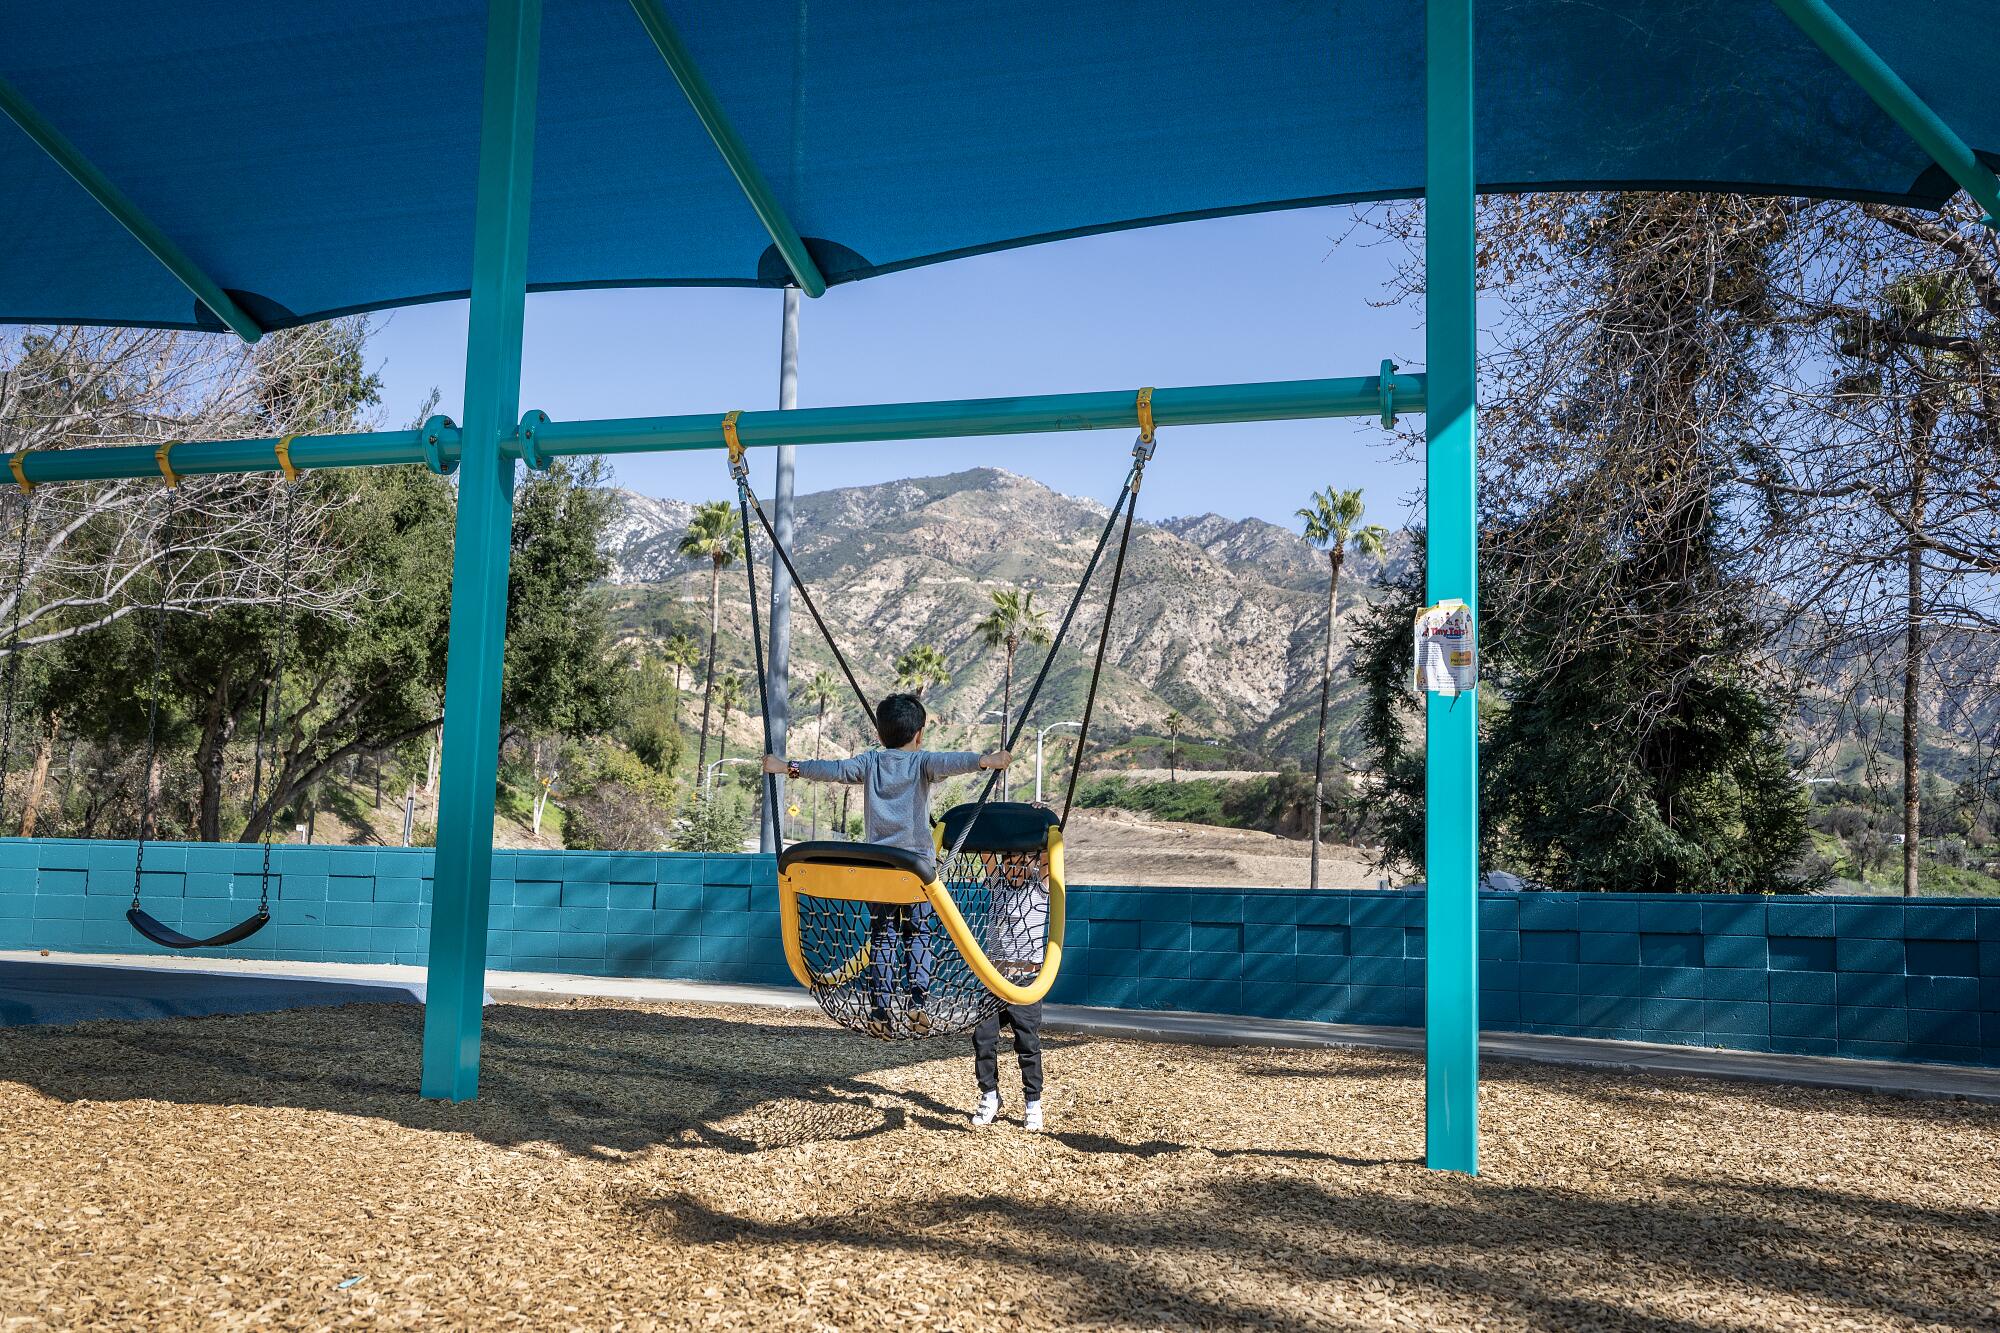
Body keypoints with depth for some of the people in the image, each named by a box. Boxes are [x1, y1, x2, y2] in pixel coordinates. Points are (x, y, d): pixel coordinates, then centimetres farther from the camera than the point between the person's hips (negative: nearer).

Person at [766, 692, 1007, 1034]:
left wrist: (790, 767, 12)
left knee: (882, 936, 7)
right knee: (918, 934, 8)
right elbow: (948, 762, -20)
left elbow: (834, 769, 4)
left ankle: (880, 1012, 3)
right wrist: (983, 760, -32)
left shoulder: (870, 762, 8)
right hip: (918, 863, -2)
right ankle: (917, 1000, -7)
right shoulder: (922, 761, -1)